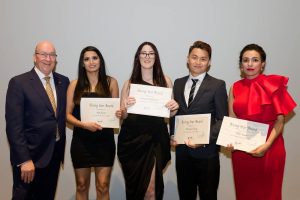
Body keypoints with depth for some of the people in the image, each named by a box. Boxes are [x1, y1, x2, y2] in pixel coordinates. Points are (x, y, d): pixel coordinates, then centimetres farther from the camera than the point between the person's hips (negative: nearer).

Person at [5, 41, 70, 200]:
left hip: (55, 153, 5)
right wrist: (24, 160, -18)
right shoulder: (18, 83, -9)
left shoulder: (63, 82, 6)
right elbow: (14, 126, -14)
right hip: (30, 155, -5)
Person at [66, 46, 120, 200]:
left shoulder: (111, 82, 4)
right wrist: (84, 124, -16)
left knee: (103, 186, 3)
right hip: (81, 140, 0)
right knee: (81, 185, 11)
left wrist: (119, 113, -13)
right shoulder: (75, 84, 2)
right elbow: (68, 114, 0)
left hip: (104, 139, 0)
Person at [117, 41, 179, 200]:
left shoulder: (165, 81, 3)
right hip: (132, 139, 1)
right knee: (134, 185, 14)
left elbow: (169, 113, 12)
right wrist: (126, 107, -15)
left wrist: (174, 108, -9)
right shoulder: (130, 83, 3)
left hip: (155, 139, -1)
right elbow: (123, 115, 6)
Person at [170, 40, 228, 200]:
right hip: (182, 150, 4)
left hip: (206, 151, -4)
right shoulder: (178, 83, 9)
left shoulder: (217, 85, -4)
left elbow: (222, 119, -7)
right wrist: (172, 135, 0)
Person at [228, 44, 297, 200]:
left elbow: (280, 120, -7)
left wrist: (267, 145, -18)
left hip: (269, 148, -3)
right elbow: (231, 120, 7)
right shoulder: (235, 88, 6)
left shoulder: (273, 85, -4)